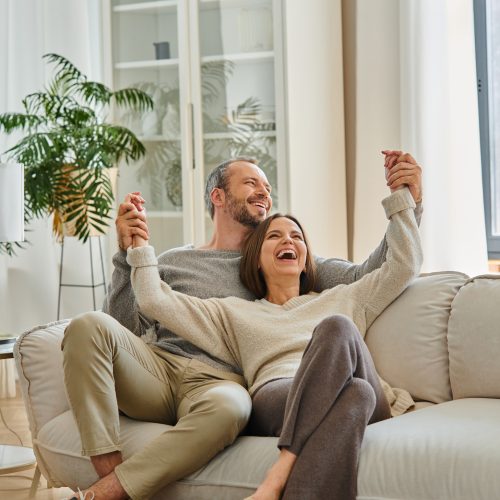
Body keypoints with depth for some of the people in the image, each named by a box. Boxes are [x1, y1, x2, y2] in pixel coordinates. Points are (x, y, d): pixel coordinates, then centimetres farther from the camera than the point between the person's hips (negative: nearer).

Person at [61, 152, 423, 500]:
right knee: (89, 327, -28)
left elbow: (365, 277, 12)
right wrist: (128, 256, 1)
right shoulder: (173, 261, 23)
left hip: (218, 380, -1)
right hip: (157, 365, 1)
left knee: (229, 406, -40)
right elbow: (123, 330, 12)